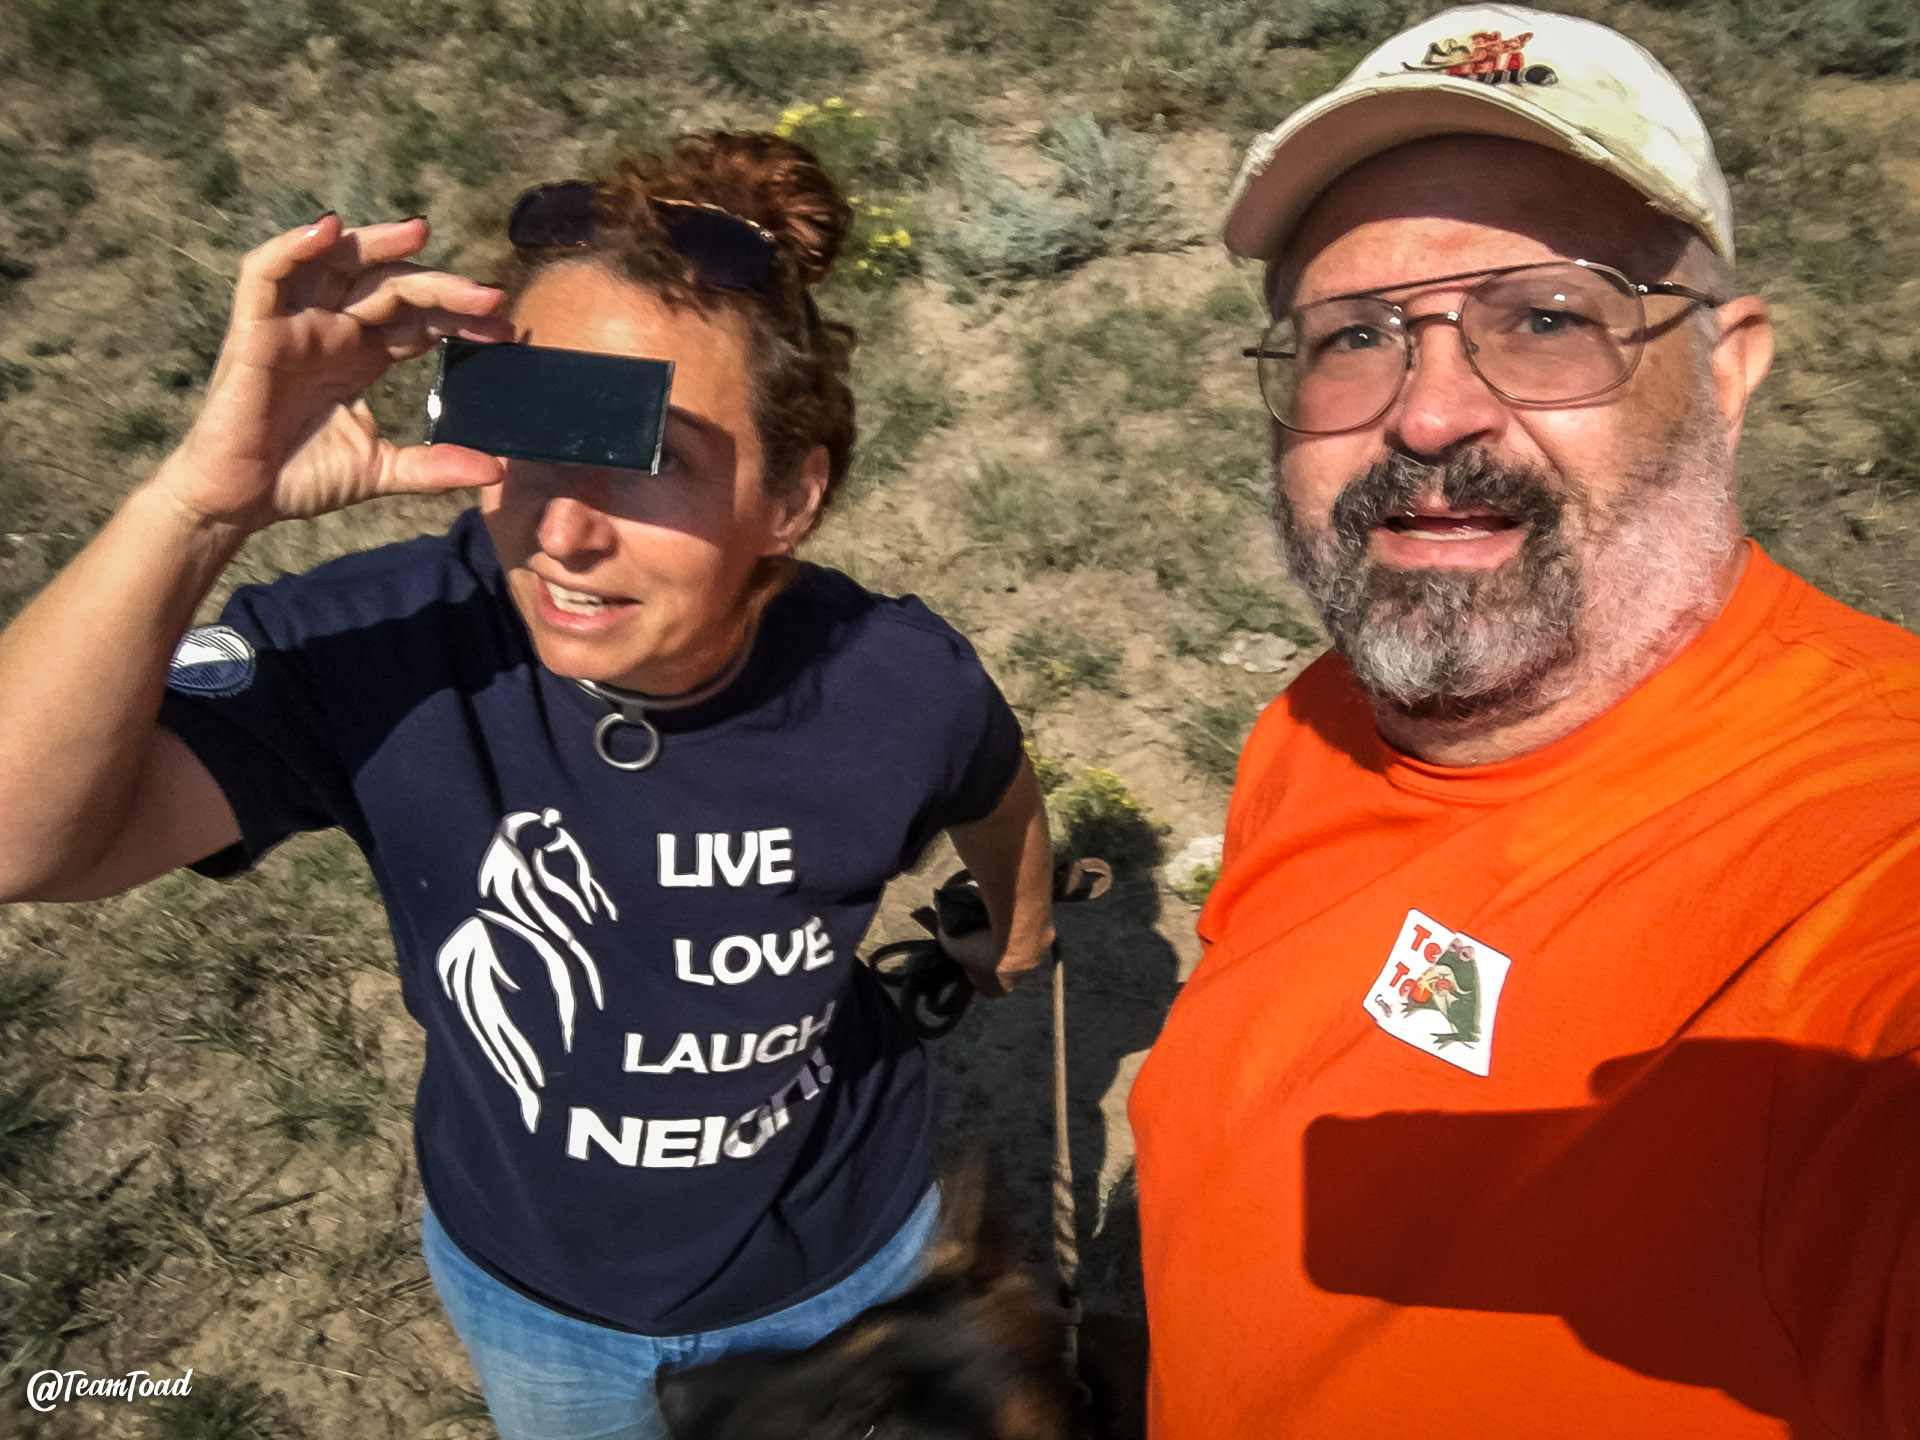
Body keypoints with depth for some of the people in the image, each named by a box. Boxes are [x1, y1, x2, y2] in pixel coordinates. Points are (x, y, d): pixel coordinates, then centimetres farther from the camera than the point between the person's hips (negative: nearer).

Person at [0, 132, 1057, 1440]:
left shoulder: (898, 686, -28)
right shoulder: (383, 649, -31)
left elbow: (995, 795, -5)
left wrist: (1017, 938, 15)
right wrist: (203, 500, -50)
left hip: (847, 1259, 1)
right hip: (528, 1281, 1)